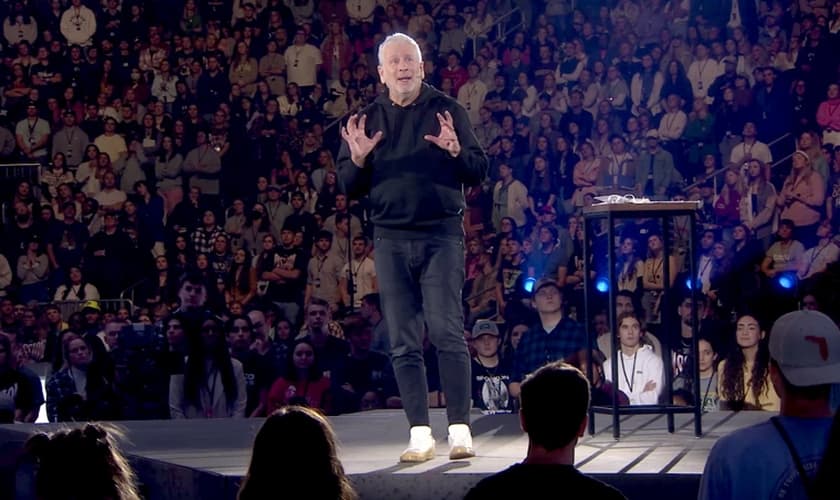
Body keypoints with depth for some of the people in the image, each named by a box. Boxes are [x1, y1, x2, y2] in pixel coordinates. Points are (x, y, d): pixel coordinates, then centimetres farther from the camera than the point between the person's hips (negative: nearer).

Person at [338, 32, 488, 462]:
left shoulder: (446, 111, 5)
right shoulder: (367, 119, 12)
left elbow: (479, 172, 2)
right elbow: (347, 183, 10)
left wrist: (455, 150, -17)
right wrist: (358, 159, -10)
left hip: (442, 236, -3)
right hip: (391, 239, 3)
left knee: (447, 332, -11)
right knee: (403, 343, 1)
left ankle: (460, 430, -8)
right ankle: (420, 434, 4)